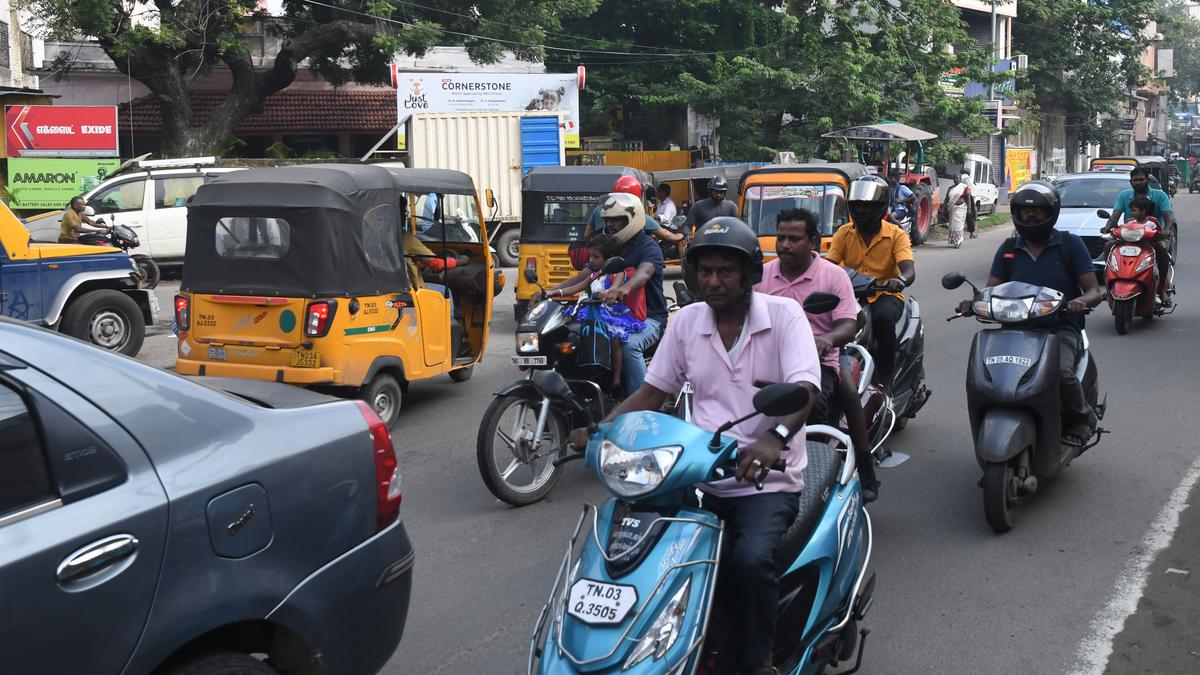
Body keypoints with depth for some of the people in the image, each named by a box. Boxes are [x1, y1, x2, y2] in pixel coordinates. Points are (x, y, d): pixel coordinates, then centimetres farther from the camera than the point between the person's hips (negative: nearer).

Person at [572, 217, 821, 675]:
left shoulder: (784, 315, -5)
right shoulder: (686, 322, 8)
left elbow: (804, 390, -19)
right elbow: (652, 391, 12)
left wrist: (775, 438, -41)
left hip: (767, 479, -4)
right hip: (700, 478, 4)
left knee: (751, 559, -31)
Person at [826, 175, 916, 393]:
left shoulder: (896, 235, -2)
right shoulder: (844, 233, 8)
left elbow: (909, 270, -17)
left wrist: (900, 281, -42)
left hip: (885, 295, -3)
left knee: (883, 317, -37)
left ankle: (885, 381, -27)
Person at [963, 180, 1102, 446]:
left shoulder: (1071, 244, 6)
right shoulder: (1008, 250, 13)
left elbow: (1094, 291, 1)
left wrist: (1081, 301, -23)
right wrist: (973, 303, -16)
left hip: (1061, 329, -2)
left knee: (1061, 372, -33)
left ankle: (1080, 417, -2)